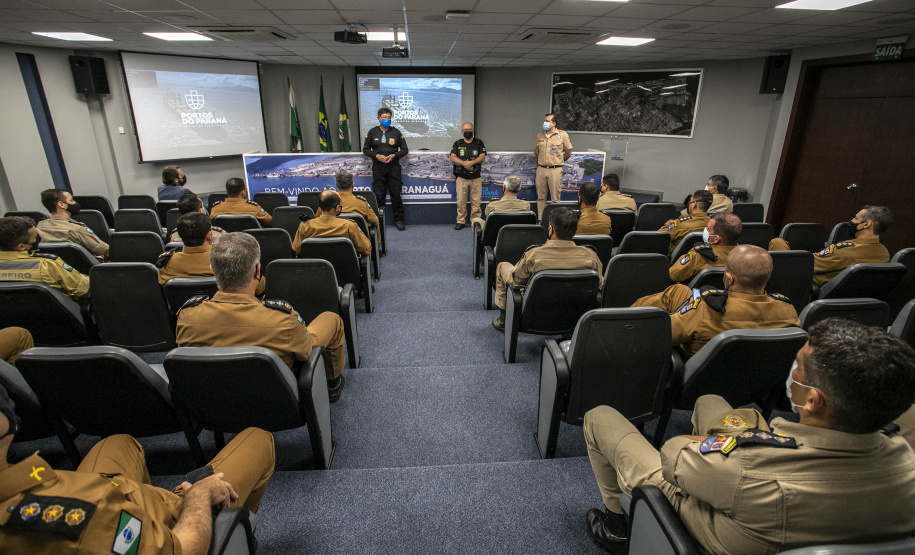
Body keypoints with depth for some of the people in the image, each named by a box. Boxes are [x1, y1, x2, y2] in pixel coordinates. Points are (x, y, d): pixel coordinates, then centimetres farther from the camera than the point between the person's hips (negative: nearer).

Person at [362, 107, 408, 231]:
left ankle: (399, 220, 8)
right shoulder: (372, 132, 7)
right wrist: (377, 155, -9)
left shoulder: (396, 132, 6)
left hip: (393, 167, 0)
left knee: (396, 195, -1)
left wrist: (394, 155, -10)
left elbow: (405, 149, 7)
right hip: (378, 168, 1)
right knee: (379, 195, 3)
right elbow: (365, 149, 8)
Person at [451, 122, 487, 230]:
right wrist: (464, 163, -17)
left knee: (476, 201, -1)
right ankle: (460, 221, 9)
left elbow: (482, 157, -3)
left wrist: (471, 162, -20)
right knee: (461, 201, -1)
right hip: (461, 177, 0)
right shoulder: (457, 144, 11)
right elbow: (453, 158, -1)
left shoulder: (479, 143, 10)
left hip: (476, 178, 0)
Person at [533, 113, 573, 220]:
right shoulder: (539, 136, 11)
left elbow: (568, 152, 7)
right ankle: (540, 220, 13)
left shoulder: (562, 135, 1)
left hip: (555, 170, -3)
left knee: (555, 198, -2)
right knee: (541, 197, 7)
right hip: (541, 169, 4)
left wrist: (558, 162, 12)